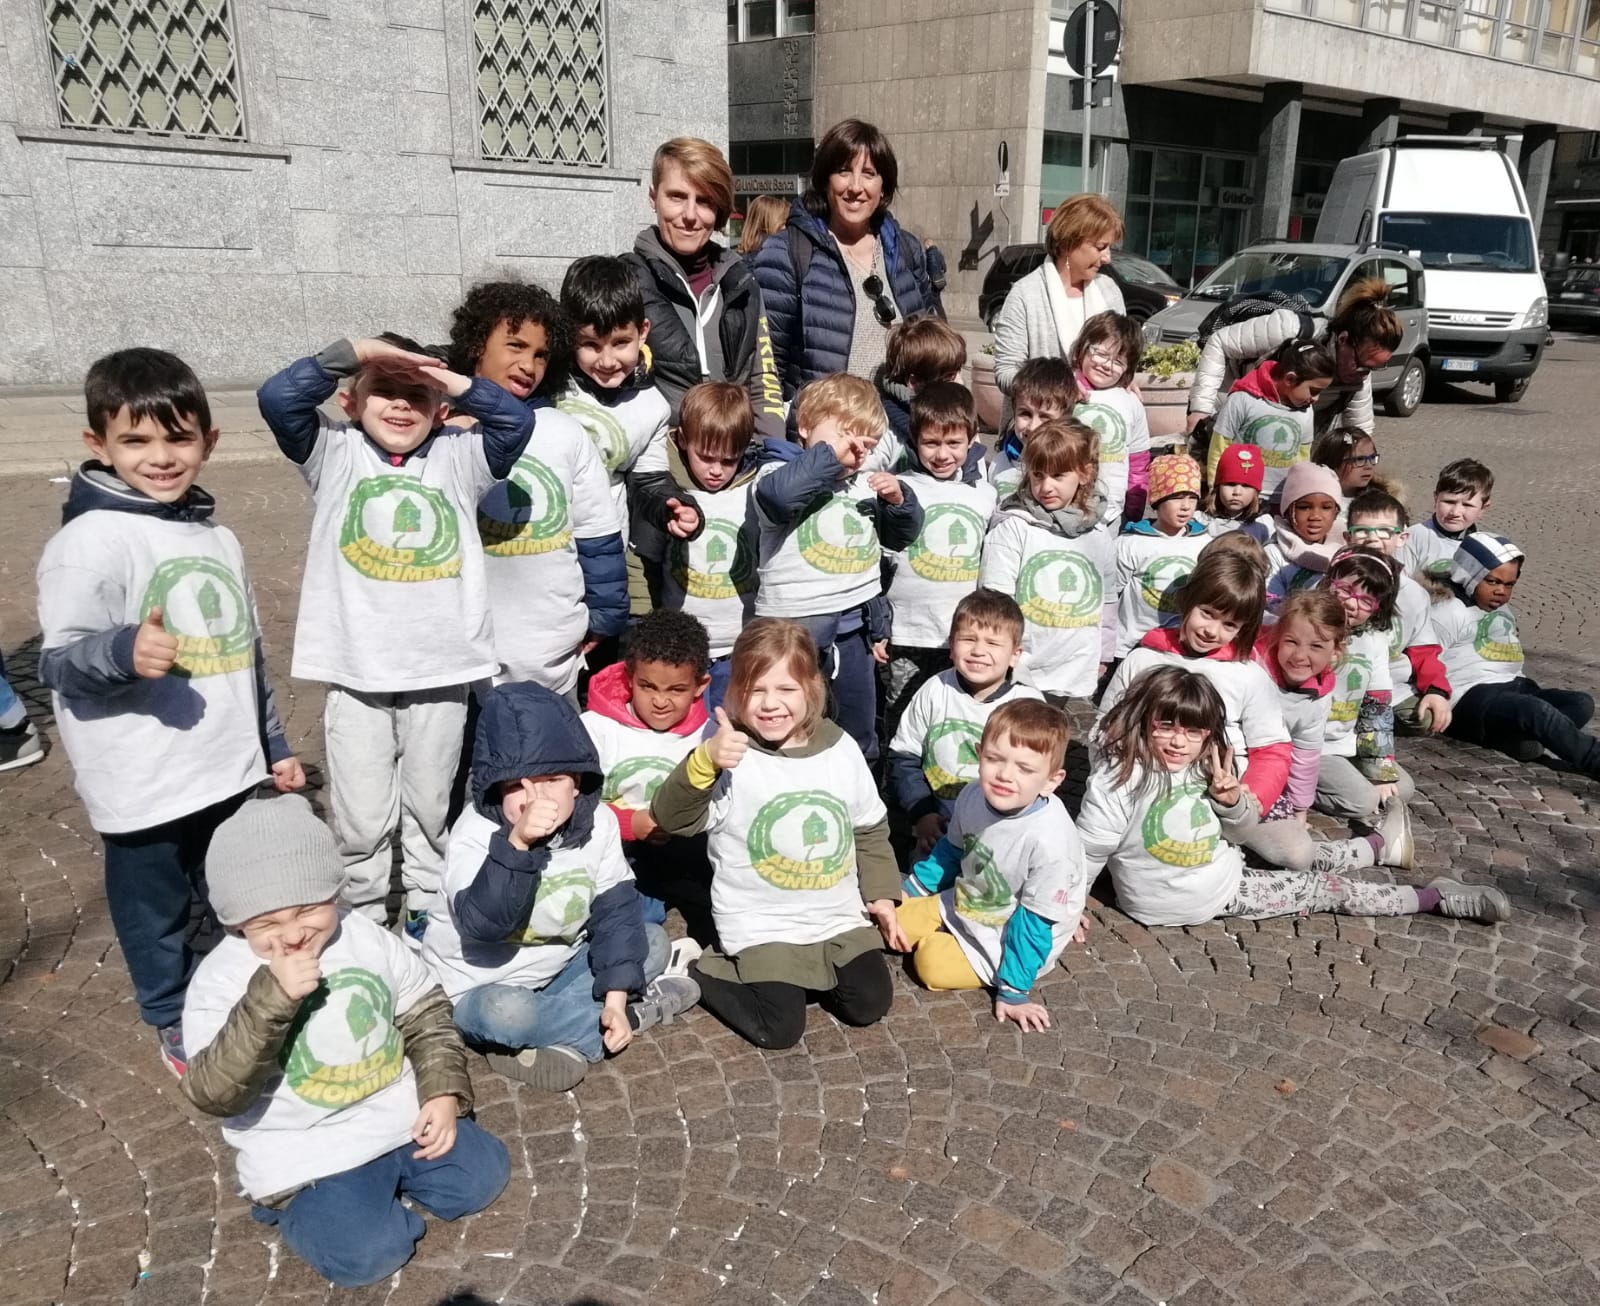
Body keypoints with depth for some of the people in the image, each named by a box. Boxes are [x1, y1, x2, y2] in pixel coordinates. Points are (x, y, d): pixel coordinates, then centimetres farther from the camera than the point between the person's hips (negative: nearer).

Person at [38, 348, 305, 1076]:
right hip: (143, 785, -6)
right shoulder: (89, 541, -14)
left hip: (232, 767, 6)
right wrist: (122, 650, -40)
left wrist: (274, 744, 21)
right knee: (156, 911, 12)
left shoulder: (215, 536, 10)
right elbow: (59, 662, -18)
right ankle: (175, 1023, 34)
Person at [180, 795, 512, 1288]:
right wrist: (270, 999, -35)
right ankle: (303, 1207, 8)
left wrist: (444, 1092, -5)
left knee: (482, 1175, -4)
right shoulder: (221, 980, -15)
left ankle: (386, 1180, 16)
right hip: (306, 1155, -4)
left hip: (401, 1116, 5)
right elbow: (213, 1094, -25)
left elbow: (426, 1013, 8)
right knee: (365, 1255, -22)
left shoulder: (365, 935, -3)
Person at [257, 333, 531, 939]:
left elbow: (516, 421, -9)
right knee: (360, 817, 8)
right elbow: (277, 398, -13)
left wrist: (449, 378, -10)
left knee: (430, 805, 17)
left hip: (441, 666, 1)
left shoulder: (457, 458, 4)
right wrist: (356, 351, -13)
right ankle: (361, 923, 28)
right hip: (356, 668, -1)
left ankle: (428, 913, 35)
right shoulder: (335, 454, 1)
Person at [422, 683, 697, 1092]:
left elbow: (616, 910, -9)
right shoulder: (475, 833, -26)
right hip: (480, 990, -5)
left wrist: (615, 996, -17)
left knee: (653, 943, -5)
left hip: (559, 969, 5)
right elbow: (482, 923, -39)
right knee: (505, 1012, -37)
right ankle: (639, 1011, -15)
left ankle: (554, 1042, -14)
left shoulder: (598, 821, -13)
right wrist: (517, 843, -50)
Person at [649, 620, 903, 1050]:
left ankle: (810, 973, 25)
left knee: (870, 1004, -1)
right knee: (779, 1028, -12)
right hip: (762, 926, -4)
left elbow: (870, 830, 10)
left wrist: (882, 895, 5)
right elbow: (671, 818, -29)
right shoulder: (732, 758, -17)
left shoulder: (841, 749, -3)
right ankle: (702, 976, 12)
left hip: (840, 917, 5)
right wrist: (705, 761, -44)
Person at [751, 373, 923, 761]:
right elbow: (778, 496, -34)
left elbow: (901, 536, 21)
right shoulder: (781, 473, -8)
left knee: (860, 734, 20)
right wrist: (828, 453, -24)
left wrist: (899, 500, 1)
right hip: (796, 626, -6)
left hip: (855, 625, 6)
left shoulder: (866, 482, 12)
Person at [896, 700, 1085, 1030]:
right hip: (965, 903, 6)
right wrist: (912, 889, 14)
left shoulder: (1049, 841, -36)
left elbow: (1035, 924, -26)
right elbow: (952, 850, 7)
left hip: (1012, 937, -6)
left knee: (935, 964, -18)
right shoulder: (974, 795, -17)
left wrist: (1014, 992, -20)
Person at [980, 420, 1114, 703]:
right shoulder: (1012, 528, -7)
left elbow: (1107, 602, 17)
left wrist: (1102, 656, 16)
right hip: (1019, 678, -4)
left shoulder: (1100, 538, 8)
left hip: (1079, 681, 5)